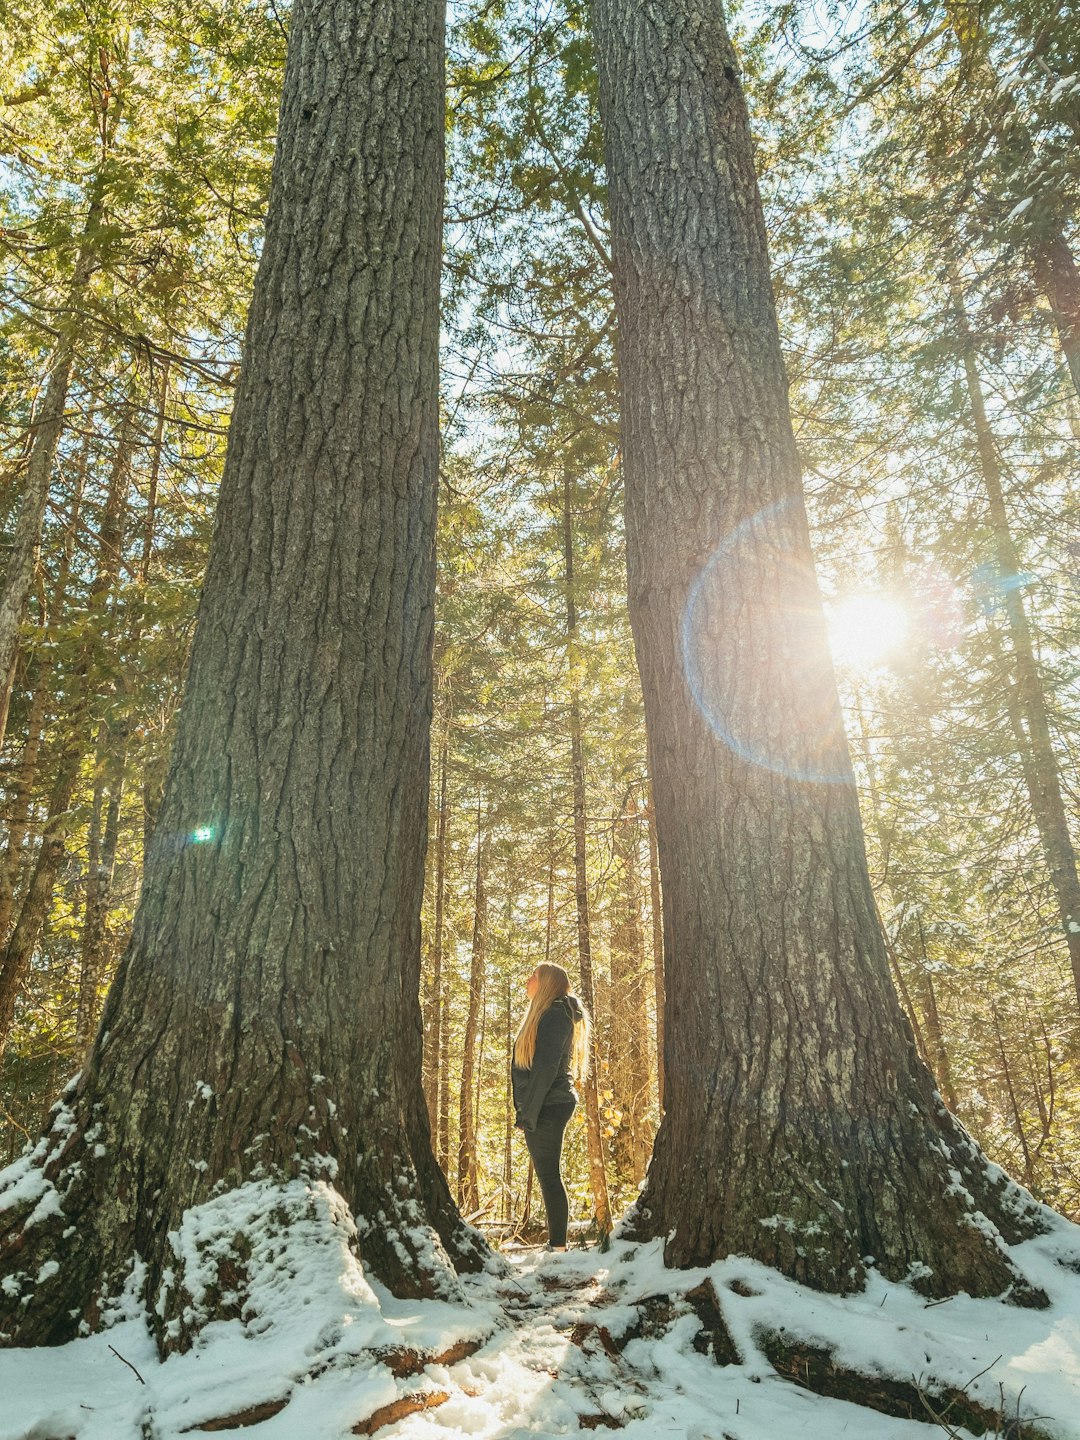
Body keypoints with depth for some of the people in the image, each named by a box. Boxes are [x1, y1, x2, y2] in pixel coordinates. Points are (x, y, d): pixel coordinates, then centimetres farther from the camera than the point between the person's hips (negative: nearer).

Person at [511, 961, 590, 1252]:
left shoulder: (554, 1015, -13)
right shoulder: (546, 1015, 17)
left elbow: (546, 1067, -20)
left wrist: (529, 1111, -19)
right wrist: (526, 1109, 16)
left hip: (548, 1106, -10)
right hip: (547, 1107, 10)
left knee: (548, 1175, -5)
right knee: (547, 1175, 12)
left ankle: (558, 1244, 1)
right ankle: (555, 1243, 18)